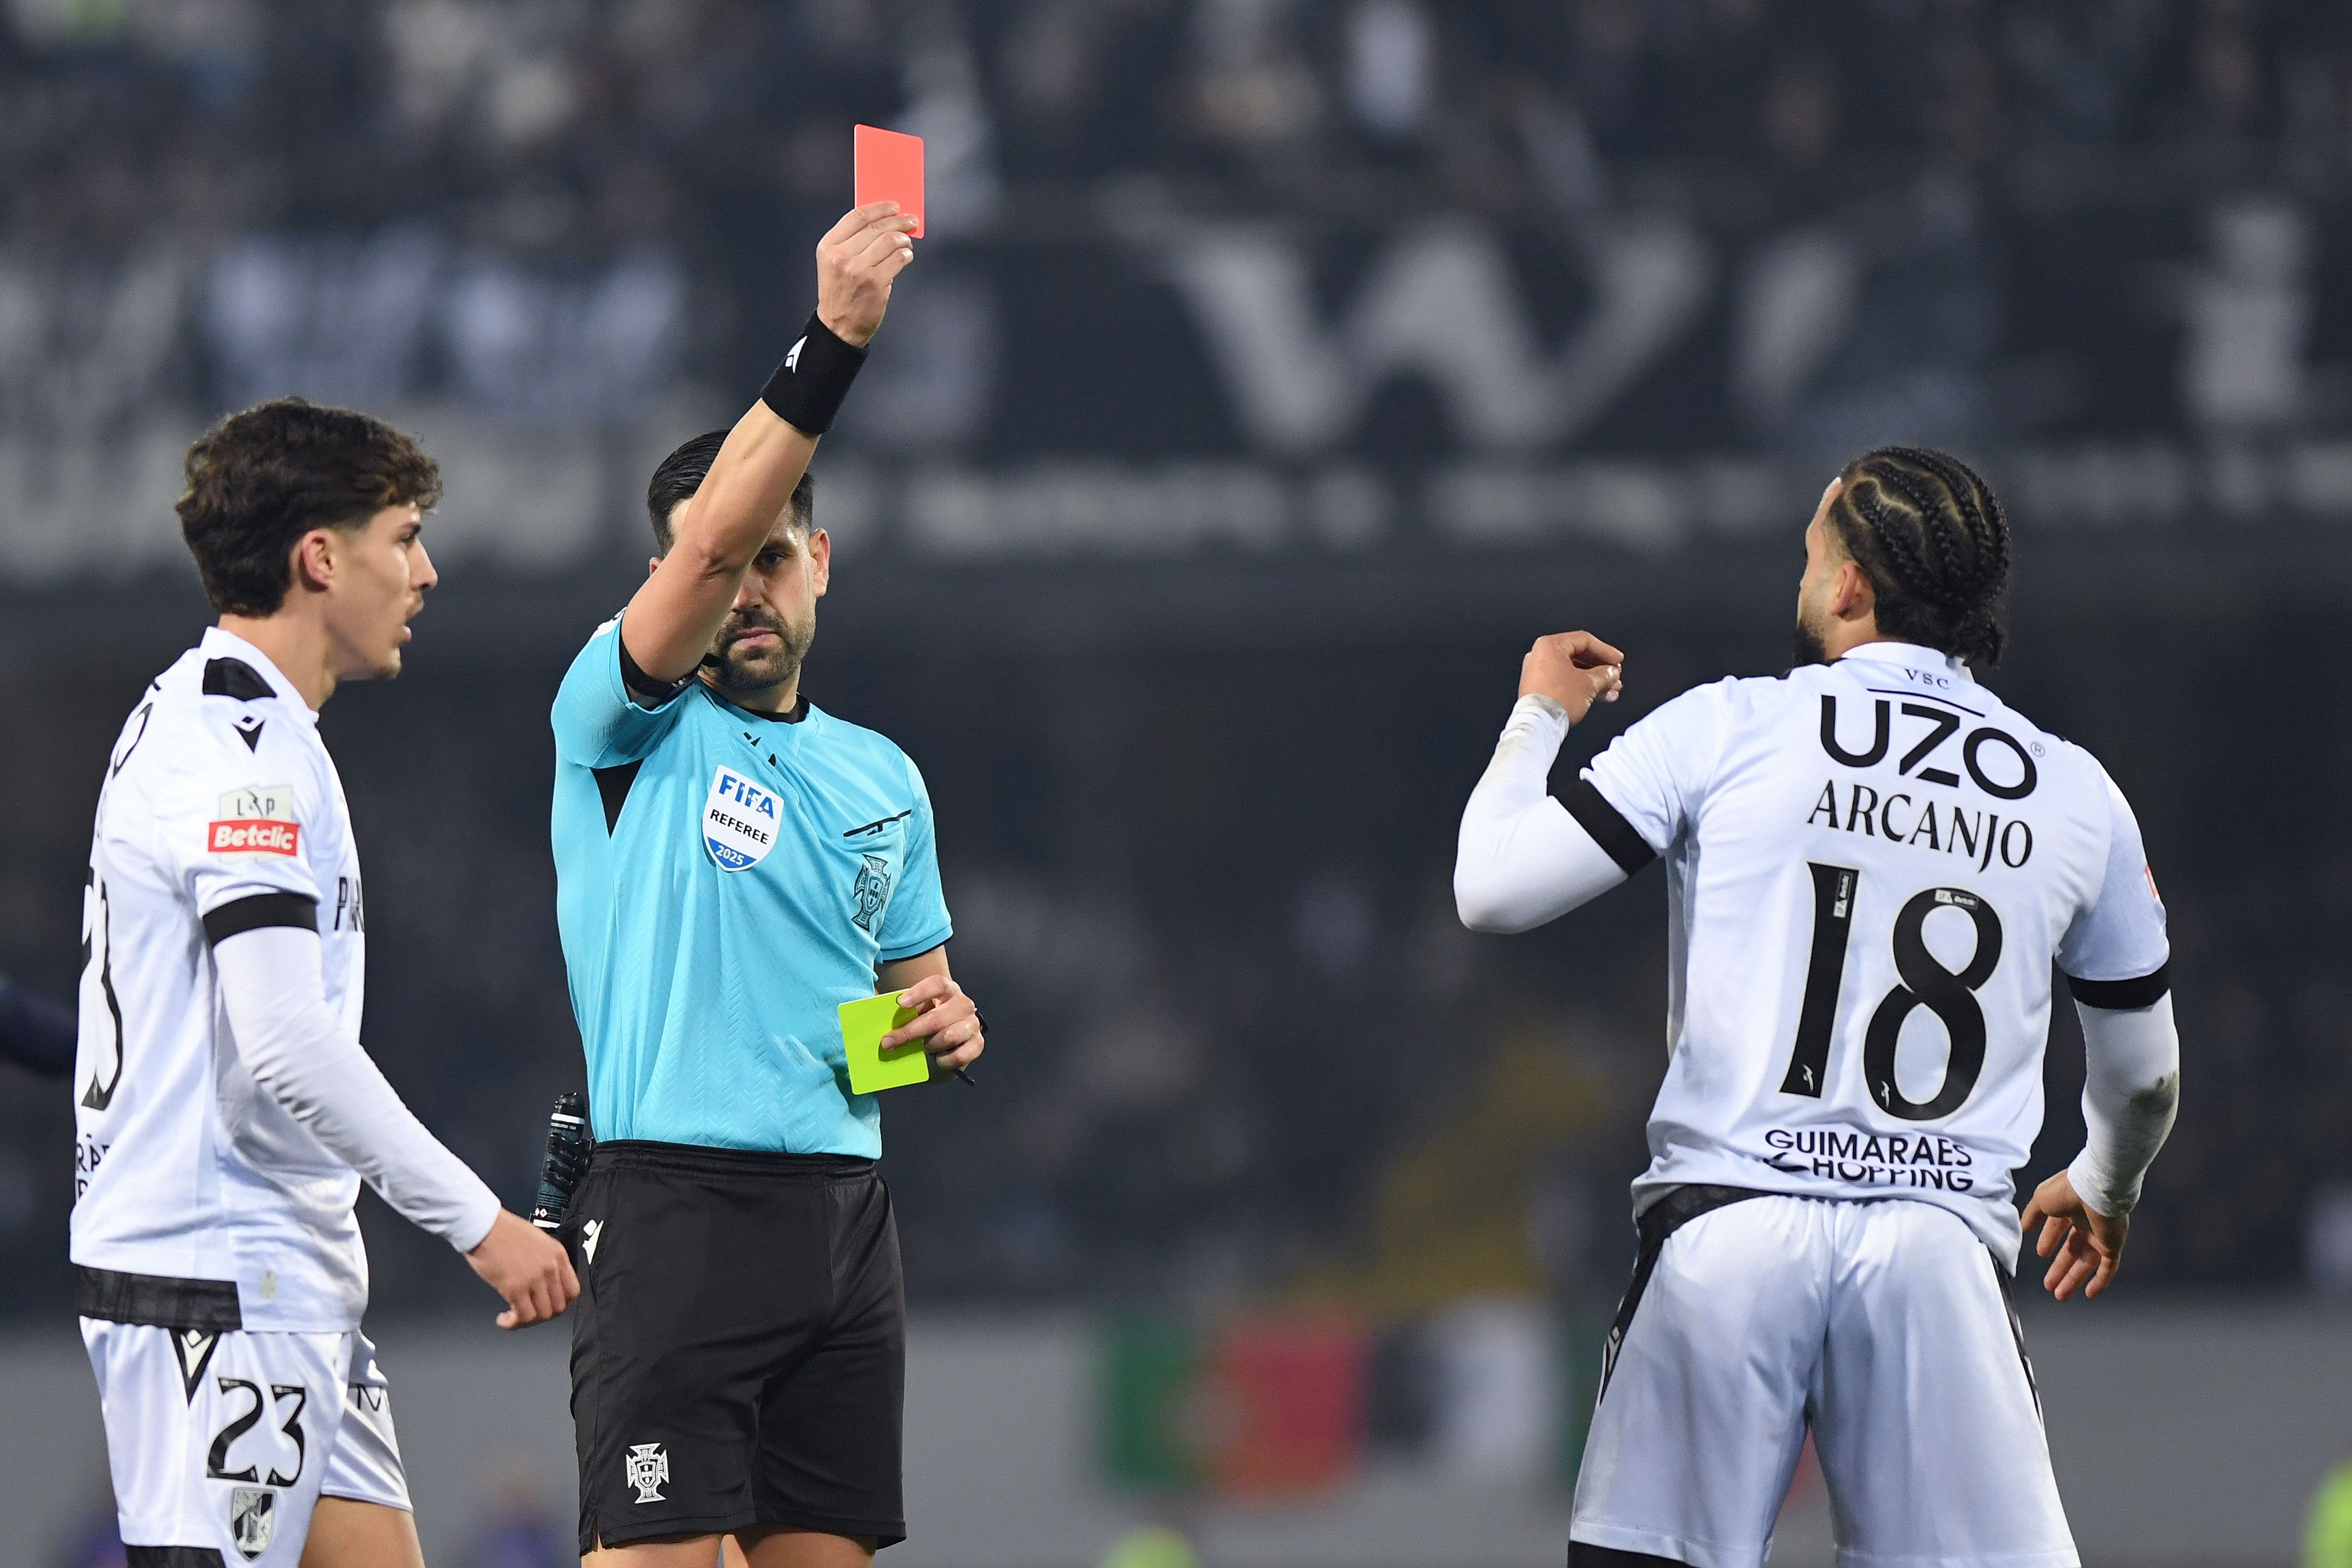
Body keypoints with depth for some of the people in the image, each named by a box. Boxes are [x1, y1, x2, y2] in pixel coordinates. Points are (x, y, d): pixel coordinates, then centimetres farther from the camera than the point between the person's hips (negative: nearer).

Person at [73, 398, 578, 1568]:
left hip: (288, 1282, 11)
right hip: (216, 1287, -11)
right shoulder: (245, 751, -16)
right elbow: (287, 1047, -23)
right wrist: (478, 1221, -17)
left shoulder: (192, 718, 18)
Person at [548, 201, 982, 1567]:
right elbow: (708, 542, -18)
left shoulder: (882, 777, 19)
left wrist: (949, 1020, 3)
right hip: (676, 1207, -6)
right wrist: (834, 342, -28)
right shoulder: (627, 725, -1)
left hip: (845, 1212, 6)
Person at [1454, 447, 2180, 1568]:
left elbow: (1490, 894, 2)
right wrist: (2103, 1189, 47)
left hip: (1728, 1233, -1)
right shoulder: (2076, 794, 12)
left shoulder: (1724, 730, 3)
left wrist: (1539, 715, 22)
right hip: (1941, 1248, 1)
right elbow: (2144, 1075, 24)